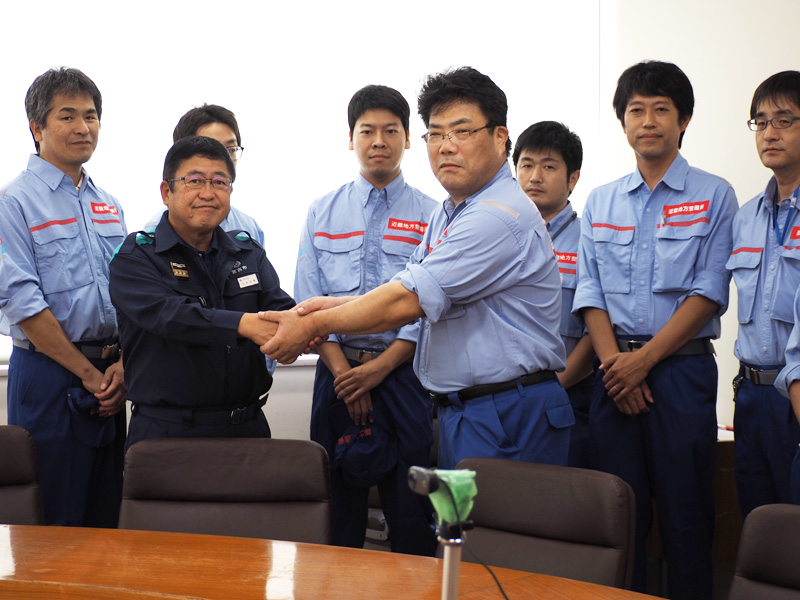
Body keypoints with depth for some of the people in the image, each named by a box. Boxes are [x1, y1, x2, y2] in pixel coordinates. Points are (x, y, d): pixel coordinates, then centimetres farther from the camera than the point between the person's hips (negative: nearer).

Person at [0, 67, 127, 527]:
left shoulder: (109, 207, 14)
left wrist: (121, 367, -2)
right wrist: (88, 373, -12)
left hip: (109, 375, 6)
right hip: (49, 374, -6)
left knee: (107, 516, 10)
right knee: (55, 522, -2)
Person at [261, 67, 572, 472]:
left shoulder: (502, 217, -17)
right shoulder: (445, 215, 18)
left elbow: (408, 301, -20)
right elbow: (410, 298, 16)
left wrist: (313, 325, -13)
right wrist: (336, 306, -2)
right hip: (457, 411, 10)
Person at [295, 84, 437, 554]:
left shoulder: (431, 216, 3)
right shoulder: (322, 213, 10)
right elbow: (308, 301, 3)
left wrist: (379, 367, -12)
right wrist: (343, 372, -8)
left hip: (403, 371, -2)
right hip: (338, 371, 2)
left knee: (413, 514, 0)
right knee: (338, 506, 7)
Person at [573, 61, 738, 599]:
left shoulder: (714, 197, 2)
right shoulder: (601, 202, 14)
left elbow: (709, 293, -5)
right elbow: (590, 291, 9)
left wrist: (644, 359, -12)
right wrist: (613, 361, -7)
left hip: (682, 368, -3)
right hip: (615, 373, 3)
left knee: (685, 513, -1)